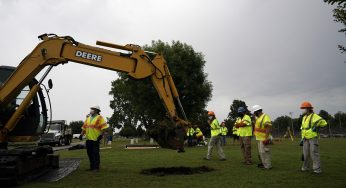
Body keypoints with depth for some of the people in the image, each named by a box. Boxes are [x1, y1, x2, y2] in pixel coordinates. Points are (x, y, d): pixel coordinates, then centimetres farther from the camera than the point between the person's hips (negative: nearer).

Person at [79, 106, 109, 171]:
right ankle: (92, 167, 20)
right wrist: (81, 134, 8)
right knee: (90, 153, 9)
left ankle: (96, 167, 0)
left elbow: (103, 127, -11)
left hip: (95, 139, -6)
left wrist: (101, 134, -20)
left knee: (95, 153, -5)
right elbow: (84, 127, 18)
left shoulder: (99, 118, -2)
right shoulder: (88, 118, 18)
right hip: (88, 139, 6)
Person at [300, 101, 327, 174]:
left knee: (314, 153, -8)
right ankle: (305, 167, 20)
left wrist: (316, 127, -16)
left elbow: (323, 122, -18)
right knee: (306, 153, 10)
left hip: (313, 138, -7)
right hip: (305, 139, 7)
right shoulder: (304, 117, 16)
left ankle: (317, 169, -2)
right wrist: (302, 138, 21)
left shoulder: (314, 116, -9)